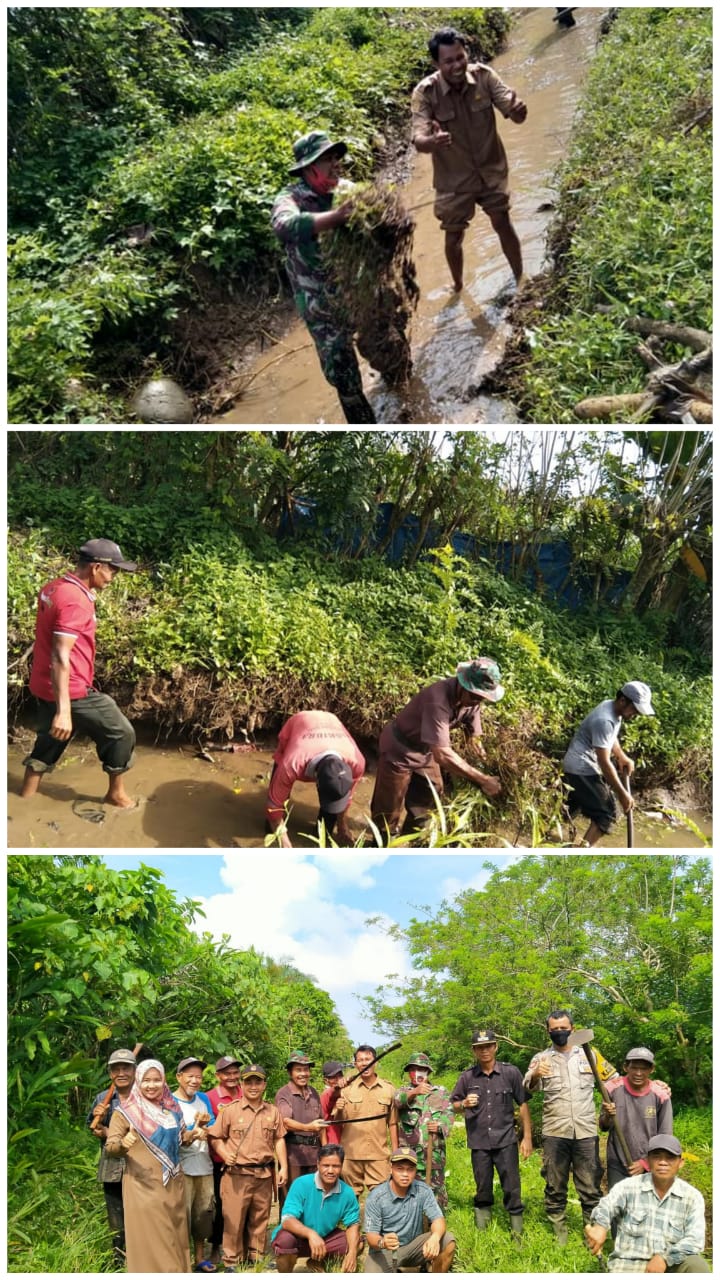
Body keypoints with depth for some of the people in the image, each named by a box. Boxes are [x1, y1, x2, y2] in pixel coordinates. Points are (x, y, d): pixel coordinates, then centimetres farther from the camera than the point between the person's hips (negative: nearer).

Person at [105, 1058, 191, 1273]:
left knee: (175, 1235, 9)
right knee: (149, 1238, -3)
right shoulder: (126, 1110, -7)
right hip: (143, 1185, -5)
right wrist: (123, 1144, -31)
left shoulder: (171, 1107, 8)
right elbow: (110, 1145, -11)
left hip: (172, 1184, 5)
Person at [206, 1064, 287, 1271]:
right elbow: (216, 1137, 1)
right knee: (234, 1218, 0)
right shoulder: (230, 1110, -3)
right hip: (237, 1174, -3)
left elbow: (279, 1139, 12)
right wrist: (224, 1154, -16)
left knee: (260, 1218, 12)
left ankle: (256, 1257, 26)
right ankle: (231, 1260, 12)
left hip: (264, 1174, 3)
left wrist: (283, 1167, 6)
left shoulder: (273, 1112, 7)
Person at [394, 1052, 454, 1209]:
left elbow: (449, 1114, 1)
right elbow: (399, 1101, -15)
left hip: (434, 1153, 0)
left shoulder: (441, 1092, 13)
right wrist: (414, 1092, -37)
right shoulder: (402, 1092, 10)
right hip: (408, 1152, 0)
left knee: (436, 1191, 1)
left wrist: (440, 1125, -22)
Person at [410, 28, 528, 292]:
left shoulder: (484, 76, -17)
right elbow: (418, 141, -31)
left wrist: (518, 110, -46)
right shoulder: (425, 92, -22)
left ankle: (521, 279, 34)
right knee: (454, 237, 12)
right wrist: (433, 141, -56)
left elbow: (515, 114, -20)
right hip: (453, 178, -1)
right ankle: (458, 287, 37)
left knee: (503, 225, 13)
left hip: (491, 169, 1)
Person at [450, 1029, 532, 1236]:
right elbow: (453, 1104, 10)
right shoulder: (467, 1077, 2)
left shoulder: (510, 1072, -2)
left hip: (506, 1141, -2)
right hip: (479, 1142, 2)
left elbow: (523, 1104, 2)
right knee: (483, 1190, 11)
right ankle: (482, 1233, 24)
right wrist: (464, 1104, -13)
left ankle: (517, 1233, 11)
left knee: (512, 1188, -1)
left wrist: (527, 1137, 0)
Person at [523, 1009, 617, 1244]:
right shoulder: (541, 1059, 4)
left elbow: (614, 1079, 15)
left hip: (586, 1132, 0)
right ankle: (559, 1238, 19)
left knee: (590, 1188, 4)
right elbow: (527, 1088, -12)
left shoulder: (589, 1054, 7)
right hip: (554, 1134, 0)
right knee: (555, 1188, 8)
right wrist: (534, 1075, -35)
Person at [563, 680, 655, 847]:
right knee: (607, 813, -9)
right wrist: (622, 794, -24)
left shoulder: (613, 709, 3)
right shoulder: (604, 720, -29)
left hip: (578, 765, 10)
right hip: (582, 768, -10)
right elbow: (604, 762, -28)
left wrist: (623, 758, 6)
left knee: (574, 805, 27)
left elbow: (610, 739, 22)